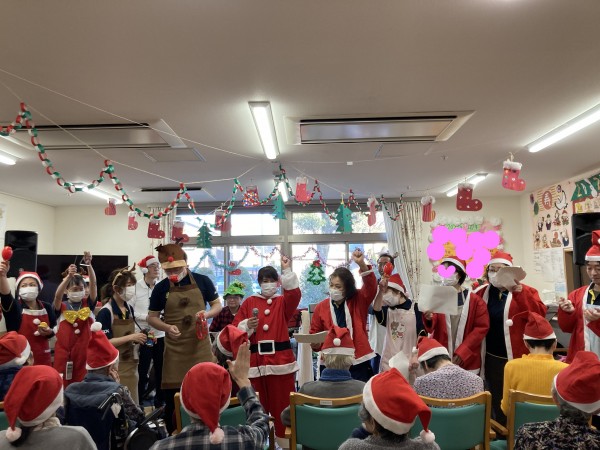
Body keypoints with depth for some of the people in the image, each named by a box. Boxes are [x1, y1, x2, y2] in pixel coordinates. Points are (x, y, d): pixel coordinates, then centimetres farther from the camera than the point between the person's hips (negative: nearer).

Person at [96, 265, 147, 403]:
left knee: (132, 403, 13)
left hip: (130, 363, 7)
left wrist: (139, 337, 1)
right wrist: (131, 337, -21)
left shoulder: (129, 309, 7)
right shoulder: (105, 312, -15)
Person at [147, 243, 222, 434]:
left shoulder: (202, 281, -4)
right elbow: (151, 318, 5)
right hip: (174, 349, 1)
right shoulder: (161, 288, -2)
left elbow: (217, 305, 5)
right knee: (171, 398, 7)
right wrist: (167, 327, -14)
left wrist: (207, 314, -17)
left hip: (200, 346, 0)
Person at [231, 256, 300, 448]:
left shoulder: (283, 302, 8)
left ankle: (285, 441, 18)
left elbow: (295, 293, -15)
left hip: (281, 359, 0)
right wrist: (247, 326, -15)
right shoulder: (250, 302, 9)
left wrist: (287, 271, -18)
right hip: (255, 360, 1)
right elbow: (235, 329, 5)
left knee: (282, 404, 4)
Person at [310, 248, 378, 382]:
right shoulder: (321, 307, 1)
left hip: (358, 362, 0)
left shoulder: (358, 301, 0)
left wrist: (362, 264, -32)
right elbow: (314, 334, 8)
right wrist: (315, 343, -15)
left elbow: (371, 287, -17)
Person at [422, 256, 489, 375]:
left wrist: (462, 352, -9)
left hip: (468, 361, 0)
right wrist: (428, 319, -30)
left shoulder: (475, 300, 1)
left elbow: (482, 327, -2)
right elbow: (431, 328, -6)